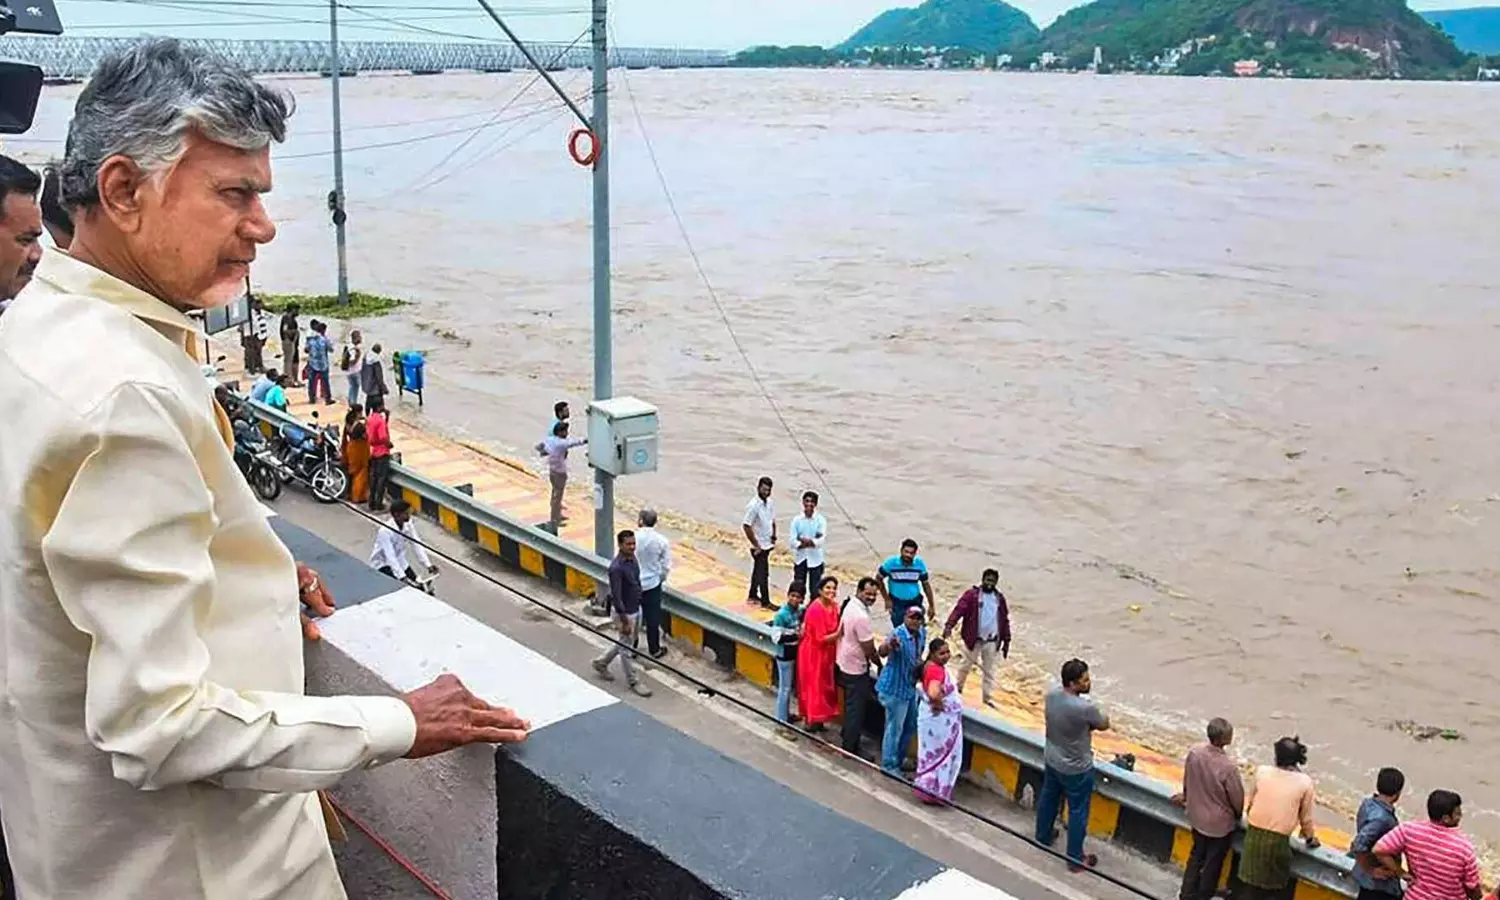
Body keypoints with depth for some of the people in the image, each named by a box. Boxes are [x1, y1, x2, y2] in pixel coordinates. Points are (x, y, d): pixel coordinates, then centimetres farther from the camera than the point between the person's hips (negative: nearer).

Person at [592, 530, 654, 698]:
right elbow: (616, 597, -25)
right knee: (626, 648, 9)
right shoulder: (616, 567, -28)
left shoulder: (632, 558, -2)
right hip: (624, 612, -9)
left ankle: (602, 662, 42)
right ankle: (633, 682, 23)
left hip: (636, 609, 9)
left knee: (625, 642, 24)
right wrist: (624, 621, -22)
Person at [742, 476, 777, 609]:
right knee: (763, 573, -1)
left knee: (758, 570, 19)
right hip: (759, 546, -7)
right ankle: (765, 602, 10)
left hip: (767, 544, 7)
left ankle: (753, 596, 33)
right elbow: (747, 527, -21)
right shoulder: (753, 506, -22)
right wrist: (756, 546, -18)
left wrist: (773, 537, 6)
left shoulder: (770, 503, 1)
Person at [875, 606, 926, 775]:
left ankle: (900, 758, 42)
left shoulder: (922, 633, -2)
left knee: (911, 726, 22)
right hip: (895, 688, -9)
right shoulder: (899, 635, -27)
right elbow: (882, 652, -48)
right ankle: (889, 765, 18)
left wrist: (920, 663, 5)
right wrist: (890, 644, -68)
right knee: (894, 728, 2)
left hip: (910, 686, 9)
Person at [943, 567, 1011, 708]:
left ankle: (988, 697, 16)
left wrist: (1006, 641, 9)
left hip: (992, 640, 3)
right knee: (966, 665, 11)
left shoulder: (999, 598, 6)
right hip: (973, 638, -3)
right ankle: (958, 688, 30)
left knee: (989, 670, 8)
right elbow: (959, 609, -20)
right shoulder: (972, 594, -8)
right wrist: (949, 625, -34)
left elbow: (1005, 620, 11)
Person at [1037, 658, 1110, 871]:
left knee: (1048, 798, 28)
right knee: (1078, 811, 12)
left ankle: (1043, 836, 49)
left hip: (1051, 760, 7)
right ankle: (1075, 858, 25)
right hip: (1076, 768, -7)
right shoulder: (1085, 708, -34)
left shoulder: (1052, 694, -15)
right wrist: (1097, 716, 7)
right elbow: (1104, 725, -14)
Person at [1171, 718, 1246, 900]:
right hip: (1220, 822, -5)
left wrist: (1186, 797, 22)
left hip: (1197, 816, 5)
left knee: (1196, 856, 25)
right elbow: (1237, 797, -17)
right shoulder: (1228, 767, -33)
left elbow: (1187, 780, 2)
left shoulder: (1194, 752, -17)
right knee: (1213, 862, 17)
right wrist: (1238, 814, 6)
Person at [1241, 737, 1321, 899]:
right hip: (1279, 839, -1)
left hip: (1255, 834, 2)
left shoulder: (1262, 772, -7)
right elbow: (1306, 816, 1)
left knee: (1253, 876, 18)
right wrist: (1310, 838, 20)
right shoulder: (1304, 782, -10)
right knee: (1271, 882, 18)